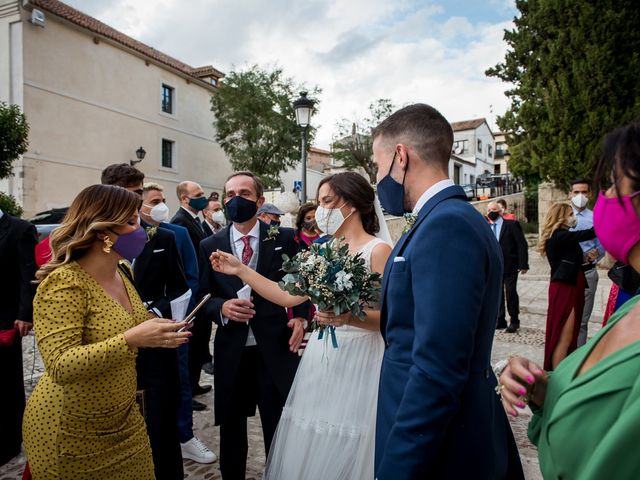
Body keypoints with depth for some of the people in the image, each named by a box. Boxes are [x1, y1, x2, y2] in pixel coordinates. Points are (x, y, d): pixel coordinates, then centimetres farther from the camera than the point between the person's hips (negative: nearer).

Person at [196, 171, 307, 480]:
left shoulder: (284, 238, 0)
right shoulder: (209, 245, 4)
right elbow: (201, 297, 6)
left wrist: (301, 317, -16)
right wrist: (222, 307, -15)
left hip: (275, 349, -1)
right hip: (230, 351, 2)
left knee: (280, 431, 10)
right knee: (231, 429, 18)